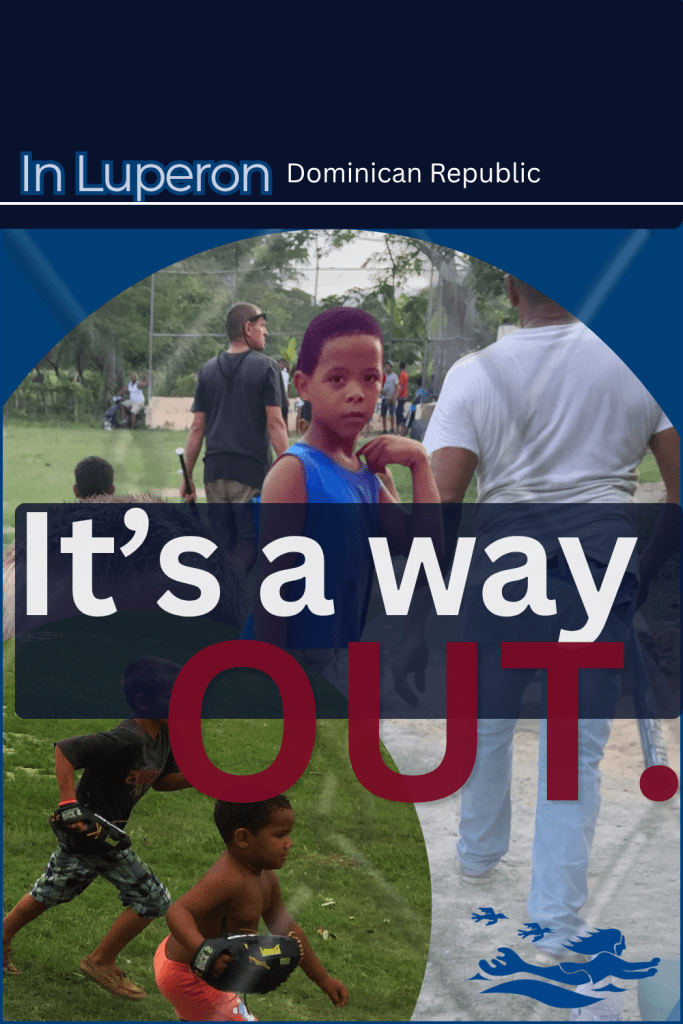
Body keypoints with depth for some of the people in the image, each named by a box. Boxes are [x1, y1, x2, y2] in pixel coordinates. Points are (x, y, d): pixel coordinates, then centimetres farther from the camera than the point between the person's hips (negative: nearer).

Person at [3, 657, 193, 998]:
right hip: (90, 829, -9)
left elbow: (160, 779, 14)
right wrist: (69, 805, -34)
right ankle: (101, 962, 12)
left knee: (53, 891, 24)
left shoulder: (165, 734, 0)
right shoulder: (127, 738, -28)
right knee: (153, 899, -3)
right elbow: (64, 750, -31)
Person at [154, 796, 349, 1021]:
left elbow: (287, 930, 7)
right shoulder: (226, 878, -34)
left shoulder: (264, 876, -3)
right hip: (192, 981, -10)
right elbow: (177, 913, -47)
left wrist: (323, 979, 13)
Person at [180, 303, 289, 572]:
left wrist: (187, 477, 12)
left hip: (215, 471, 5)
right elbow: (275, 423, -9)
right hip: (252, 470, -4)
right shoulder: (266, 367, -3)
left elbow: (197, 427, 9)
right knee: (249, 542, -1)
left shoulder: (208, 369, 10)